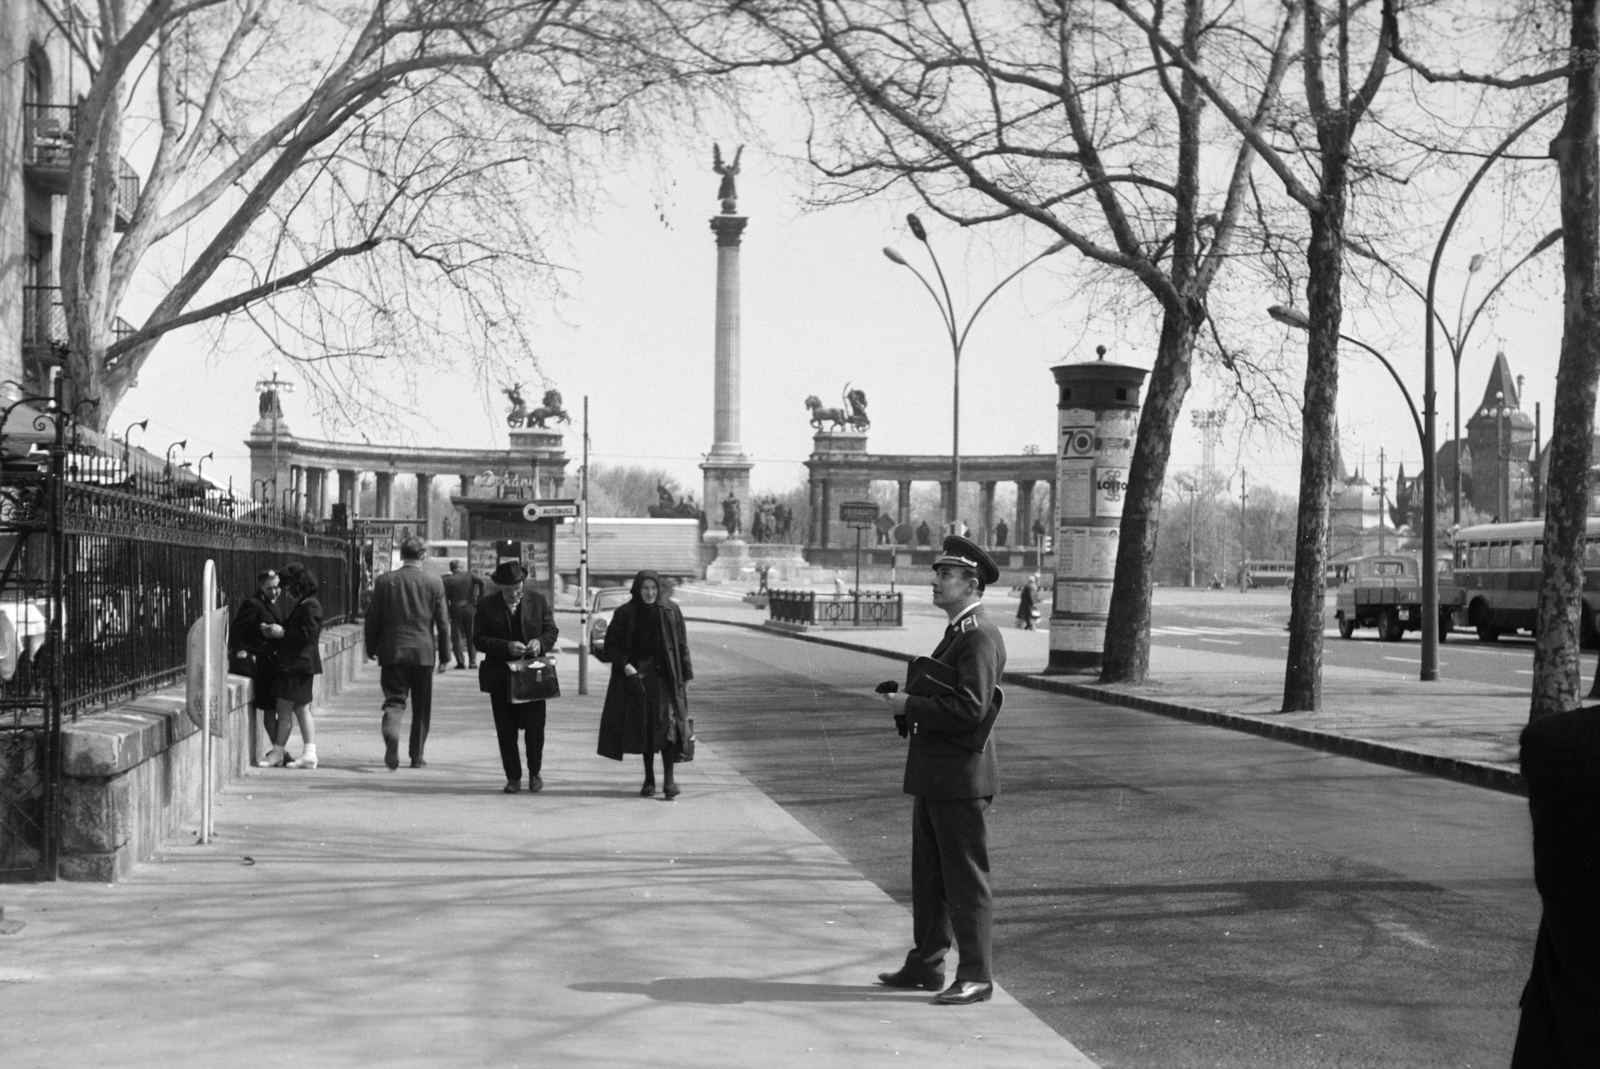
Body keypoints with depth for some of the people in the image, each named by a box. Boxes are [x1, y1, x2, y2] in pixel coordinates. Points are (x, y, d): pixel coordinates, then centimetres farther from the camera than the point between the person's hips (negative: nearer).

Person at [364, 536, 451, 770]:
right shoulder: (433, 582, -2)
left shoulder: (385, 580, -1)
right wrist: (444, 654, 7)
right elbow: (442, 622, 0)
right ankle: (417, 756, 13)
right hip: (423, 652, 0)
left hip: (392, 652, 0)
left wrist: (371, 648, 12)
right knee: (421, 707, 10)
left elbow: (373, 618, 2)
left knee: (394, 700, 2)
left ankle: (391, 739, -26)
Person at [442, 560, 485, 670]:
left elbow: (445, 599, -2)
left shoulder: (447, 580, 3)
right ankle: (472, 661, 4)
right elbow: (481, 581, -16)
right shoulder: (470, 574, 2)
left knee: (457, 637, 6)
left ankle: (460, 661, -4)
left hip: (456, 610, 0)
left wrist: (447, 614, 1)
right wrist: (481, 594, -6)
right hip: (470, 608, 0)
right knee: (471, 636, 8)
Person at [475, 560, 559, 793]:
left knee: (535, 725, -3)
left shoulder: (538, 600, 2)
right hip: (501, 676, 0)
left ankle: (534, 773, 17)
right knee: (506, 730, 3)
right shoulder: (486, 605, -2)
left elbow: (551, 630, 7)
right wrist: (507, 647, -19)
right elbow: (479, 639, -6)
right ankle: (513, 778, 14)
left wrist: (540, 643, -15)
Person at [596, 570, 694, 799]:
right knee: (644, 728, 5)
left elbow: (682, 645, 4)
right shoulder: (625, 614, 1)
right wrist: (625, 666, -12)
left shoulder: (671, 610, 1)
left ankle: (669, 778, -11)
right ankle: (649, 780, 14)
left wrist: (686, 676, 2)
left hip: (665, 676, -1)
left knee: (668, 723, -13)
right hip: (636, 675, 1)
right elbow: (612, 645, 4)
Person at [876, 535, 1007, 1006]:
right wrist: (906, 699, 8)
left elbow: (969, 707, -24)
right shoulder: (956, 633, 16)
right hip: (933, 774, 10)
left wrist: (911, 705, -17)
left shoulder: (980, 637, -15)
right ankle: (926, 964, 25)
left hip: (961, 776, -10)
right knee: (929, 874, 15)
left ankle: (976, 975, 3)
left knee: (966, 876, -3)